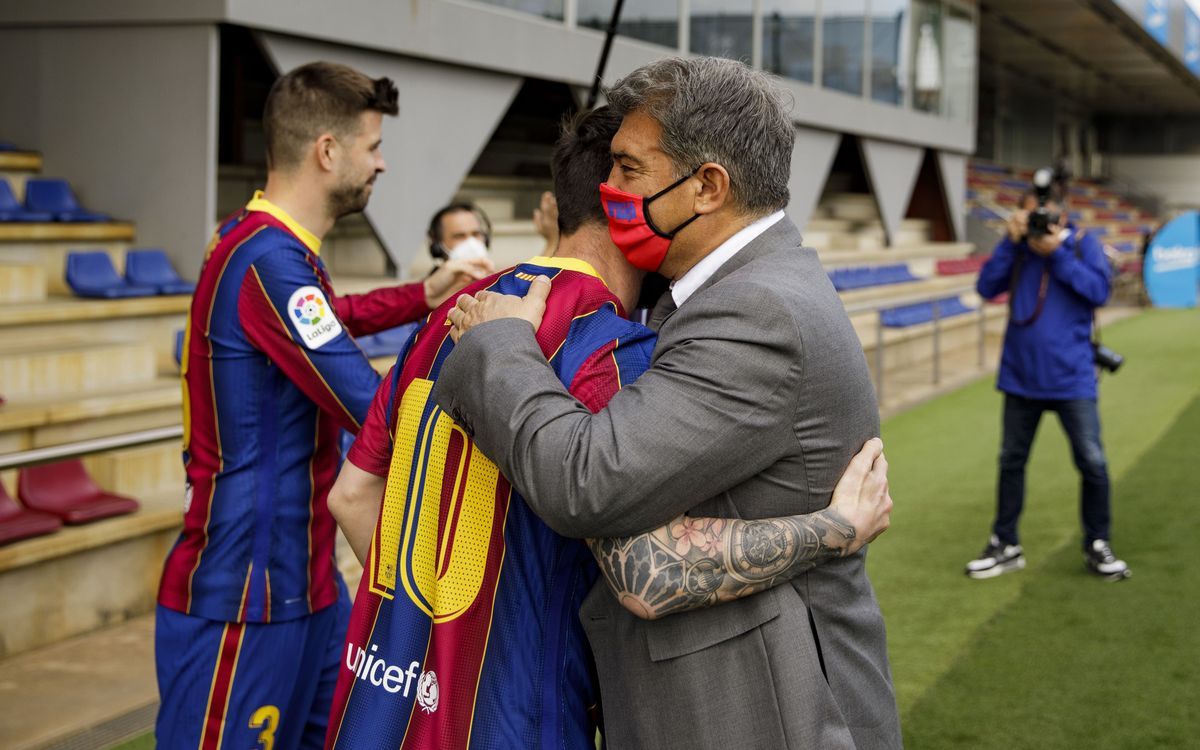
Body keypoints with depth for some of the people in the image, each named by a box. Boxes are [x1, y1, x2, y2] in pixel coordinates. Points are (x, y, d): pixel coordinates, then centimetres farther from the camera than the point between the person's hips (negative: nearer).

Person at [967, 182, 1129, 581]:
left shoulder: (1083, 244, -2)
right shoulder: (1018, 250, 4)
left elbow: (1099, 291, -14)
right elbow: (987, 287, -6)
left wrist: (1058, 253, -18)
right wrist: (1011, 241, -12)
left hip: (1072, 378, -3)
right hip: (1021, 378, 3)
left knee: (1092, 463, -3)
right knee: (1011, 461, 10)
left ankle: (1097, 547, 13)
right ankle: (1005, 545, 21)